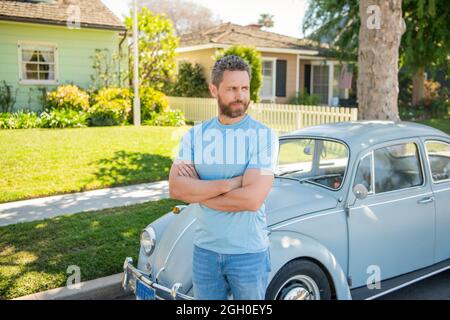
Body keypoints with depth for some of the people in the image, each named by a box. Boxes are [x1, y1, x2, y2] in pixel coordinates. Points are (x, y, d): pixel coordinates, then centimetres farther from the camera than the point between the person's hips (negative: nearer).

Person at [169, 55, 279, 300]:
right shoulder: (195, 135, 0)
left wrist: (197, 190, -13)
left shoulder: (263, 136, -11)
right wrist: (229, 183, -21)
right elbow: (175, 188, -12)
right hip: (204, 250, 3)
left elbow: (252, 199, -22)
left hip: (249, 252, -3)